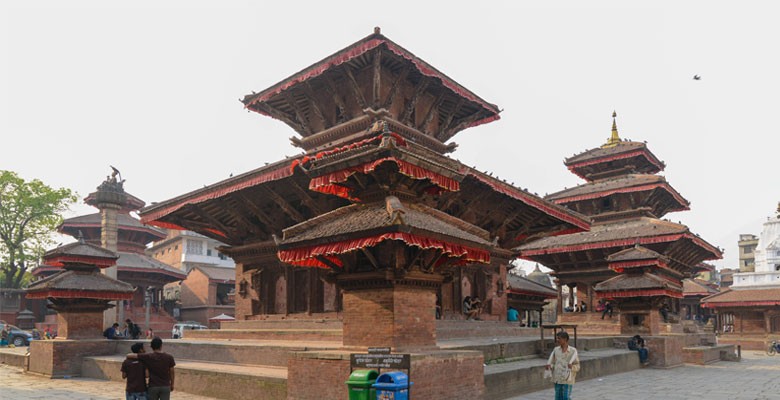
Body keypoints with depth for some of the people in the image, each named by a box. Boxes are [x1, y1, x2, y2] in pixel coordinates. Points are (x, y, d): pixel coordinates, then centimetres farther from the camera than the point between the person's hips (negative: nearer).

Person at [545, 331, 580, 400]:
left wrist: (571, 366, -24)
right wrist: (549, 366, -11)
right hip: (557, 379, 4)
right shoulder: (555, 350, 4)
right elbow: (552, 363, 11)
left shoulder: (573, 351, -6)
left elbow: (577, 367, -3)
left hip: (567, 380, -4)